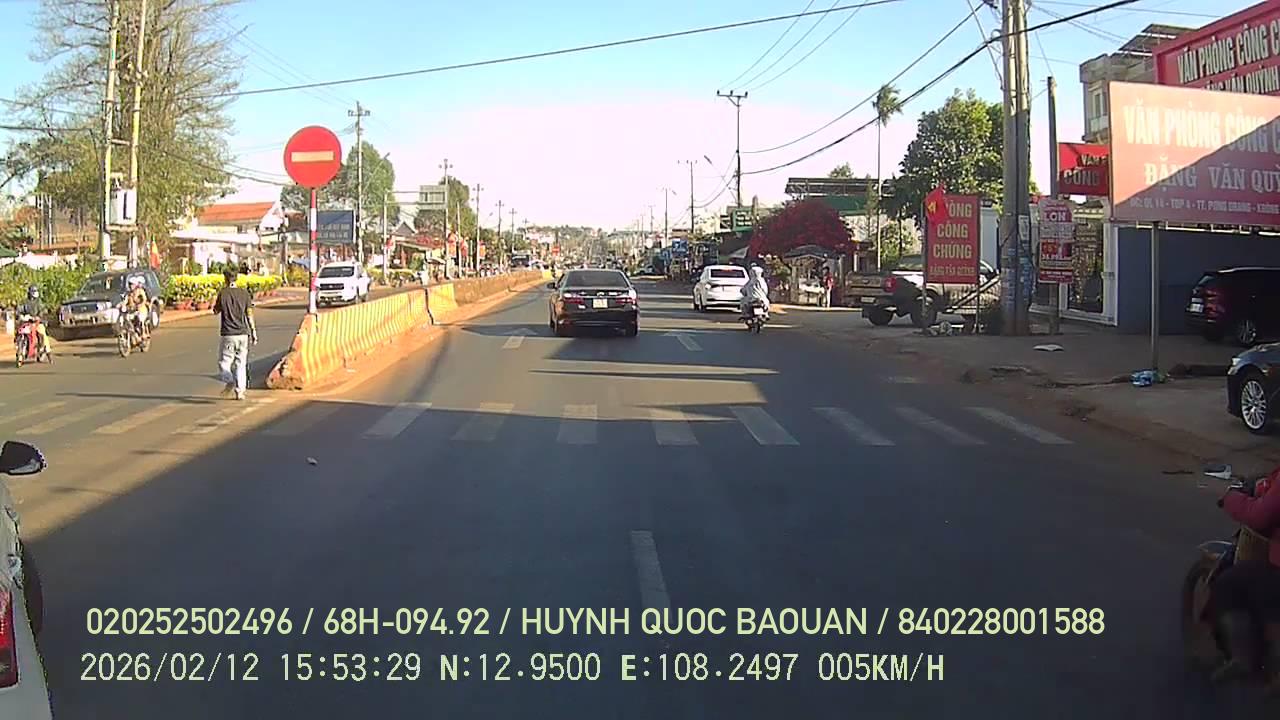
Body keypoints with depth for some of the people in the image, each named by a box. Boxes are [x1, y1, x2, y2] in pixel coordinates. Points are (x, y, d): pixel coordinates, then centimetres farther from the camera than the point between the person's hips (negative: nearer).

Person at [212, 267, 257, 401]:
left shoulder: (223, 293, -6)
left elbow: (216, 311, 8)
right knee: (240, 363, 9)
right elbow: (249, 315, 1)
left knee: (224, 361, 7)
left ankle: (230, 381, -19)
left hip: (227, 334, -3)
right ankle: (240, 391, 7)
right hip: (243, 334, 3)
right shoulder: (244, 293, 1)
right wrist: (254, 333, 6)